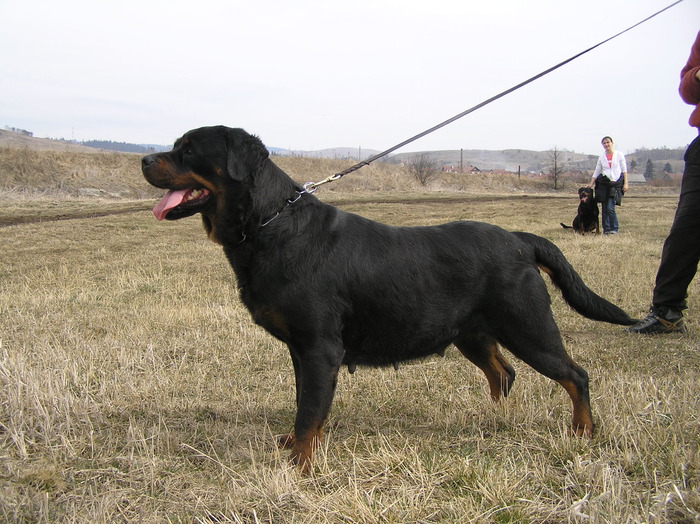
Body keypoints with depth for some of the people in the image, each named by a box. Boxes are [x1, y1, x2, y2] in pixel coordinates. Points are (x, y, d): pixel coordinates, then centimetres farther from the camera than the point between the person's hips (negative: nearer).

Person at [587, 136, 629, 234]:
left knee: (610, 208, -13)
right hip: (604, 183, 3)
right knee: (604, 208, 1)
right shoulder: (601, 157, 11)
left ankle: (614, 229, -1)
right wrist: (591, 184, 5)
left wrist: (625, 183, -2)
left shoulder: (619, 155, 5)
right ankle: (606, 229, 8)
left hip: (616, 184, -3)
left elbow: (624, 170, 5)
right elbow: (596, 172, 14)